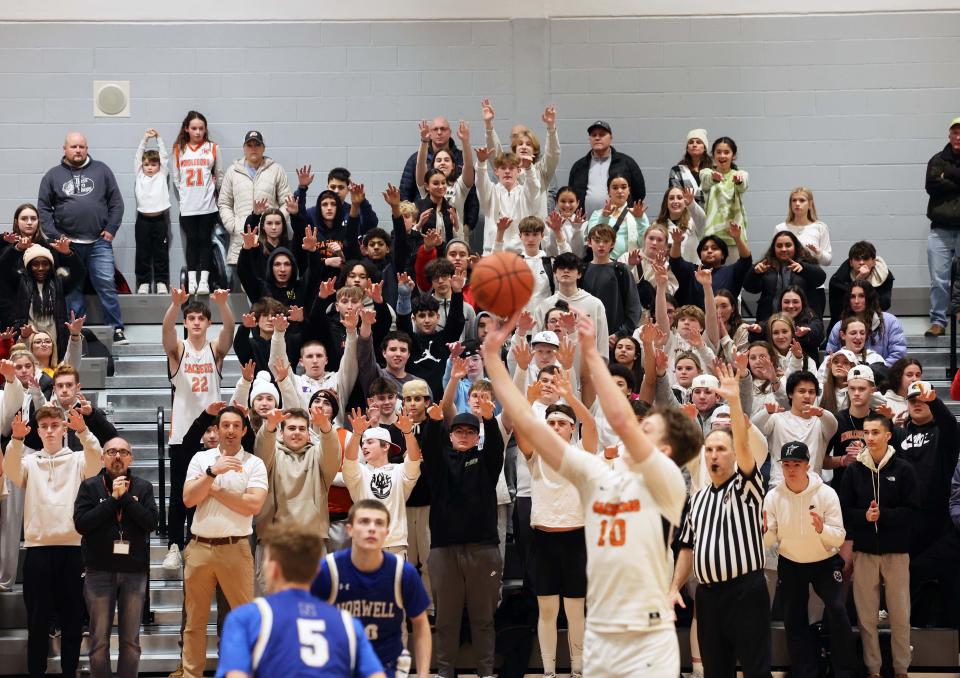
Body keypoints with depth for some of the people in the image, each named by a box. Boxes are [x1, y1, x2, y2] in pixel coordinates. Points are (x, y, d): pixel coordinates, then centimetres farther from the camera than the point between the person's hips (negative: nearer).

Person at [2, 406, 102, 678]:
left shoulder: (77, 460, 8)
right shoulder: (29, 462, 11)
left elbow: (96, 461, -13)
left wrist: (83, 431, -31)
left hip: (71, 548, 0)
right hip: (37, 549, 0)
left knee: (72, 617, 4)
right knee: (38, 619, 3)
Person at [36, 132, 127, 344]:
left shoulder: (101, 171, 7)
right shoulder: (53, 176, 7)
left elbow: (116, 202, 7)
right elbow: (43, 209, 5)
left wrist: (111, 229, -2)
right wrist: (55, 237, -5)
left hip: (99, 242, -1)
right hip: (68, 244, 1)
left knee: (107, 285, -7)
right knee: (72, 289, 6)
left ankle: (116, 329, -2)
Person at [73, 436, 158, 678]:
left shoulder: (143, 487, 7)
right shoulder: (89, 487, 3)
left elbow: (151, 522, -7)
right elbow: (81, 523, -10)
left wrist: (125, 496, -12)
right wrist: (113, 498, -12)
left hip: (135, 572, 1)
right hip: (99, 571, -1)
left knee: (131, 639, 6)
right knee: (99, 640, 2)